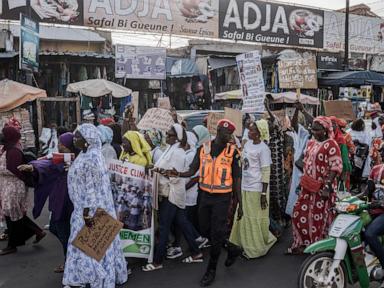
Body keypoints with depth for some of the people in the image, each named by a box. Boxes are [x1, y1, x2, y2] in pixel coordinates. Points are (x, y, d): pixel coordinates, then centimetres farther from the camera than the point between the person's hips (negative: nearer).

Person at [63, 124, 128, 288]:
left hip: (92, 208, -10)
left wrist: (87, 212, -23)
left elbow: (92, 187, -24)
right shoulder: (85, 155, 9)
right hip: (84, 206, 10)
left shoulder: (91, 157, -22)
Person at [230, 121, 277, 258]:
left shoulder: (263, 149, -15)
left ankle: (257, 248, 19)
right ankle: (246, 245, 30)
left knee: (256, 220, 4)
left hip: (256, 189, -8)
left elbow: (266, 172, -15)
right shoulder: (248, 143, 8)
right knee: (244, 218, 15)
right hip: (245, 187, 8)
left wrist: (264, 194, -18)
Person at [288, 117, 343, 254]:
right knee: (300, 214, 12)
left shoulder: (331, 145, -13)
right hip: (308, 187, 8)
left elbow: (335, 168, -18)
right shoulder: (311, 142, 11)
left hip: (322, 188, -8)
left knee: (319, 219, 2)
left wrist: (328, 187, -24)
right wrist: (303, 181, 18)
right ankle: (302, 243, 27)